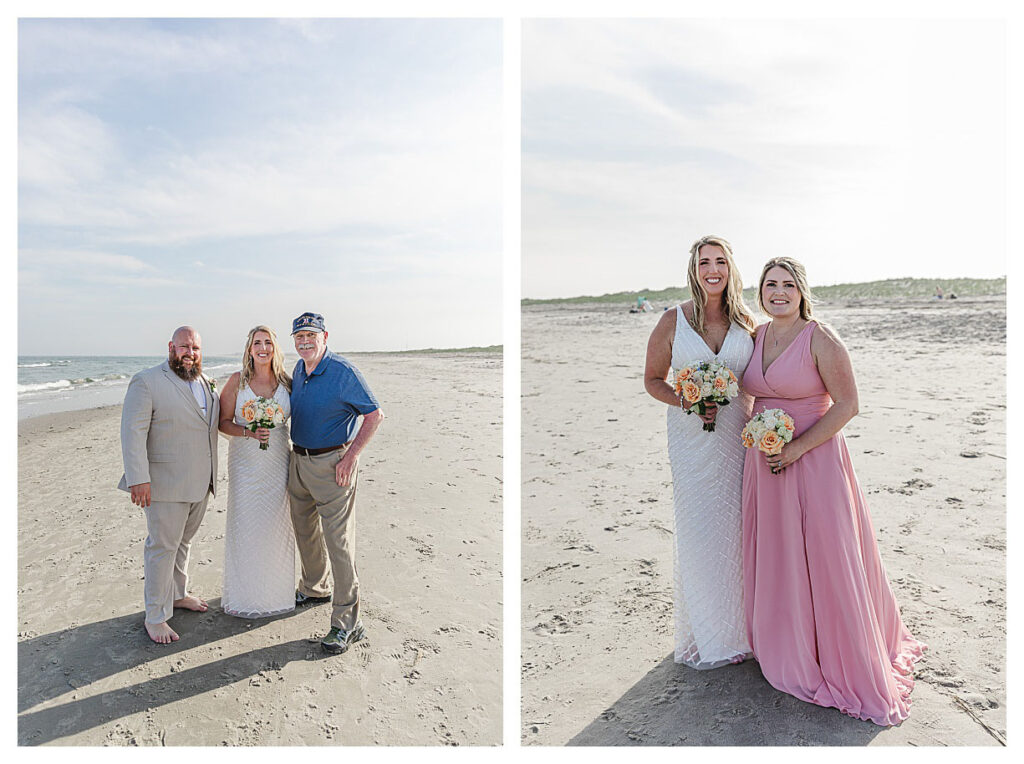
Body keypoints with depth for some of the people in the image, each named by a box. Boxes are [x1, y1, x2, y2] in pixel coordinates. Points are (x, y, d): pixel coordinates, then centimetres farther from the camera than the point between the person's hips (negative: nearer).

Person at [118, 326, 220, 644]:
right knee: (162, 548, 2)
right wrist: (138, 479, -22)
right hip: (165, 485, -7)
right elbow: (132, 432, -16)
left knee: (183, 542, 20)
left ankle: (177, 594, 38)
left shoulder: (206, 382, 11)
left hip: (200, 483, 7)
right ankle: (155, 617, 14)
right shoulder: (147, 382, -11)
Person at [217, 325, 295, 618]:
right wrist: (249, 432, -17)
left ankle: (276, 591, 25)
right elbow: (223, 422, -1)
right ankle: (244, 594, 20)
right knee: (245, 525, 2)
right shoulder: (237, 381, -3)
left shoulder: (287, 382, 2)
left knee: (276, 525, 8)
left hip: (278, 462, 2)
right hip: (245, 462, -1)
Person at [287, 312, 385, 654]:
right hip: (299, 462, 8)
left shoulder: (343, 372, -15)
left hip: (332, 464, -8)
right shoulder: (299, 369, 9)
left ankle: (347, 623, 1)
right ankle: (315, 589, 45)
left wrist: (350, 457, -19)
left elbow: (374, 415, -15)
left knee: (339, 541, -7)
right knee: (305, 530, 21)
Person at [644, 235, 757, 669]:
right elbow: (653, 379, 3)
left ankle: (738, 628, 29)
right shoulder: (673, 321, -3)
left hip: (738, 436, 2)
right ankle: (706, 636, 21)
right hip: (693, 439, -2)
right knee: (698, 532, 3)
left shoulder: (745, 321, 4)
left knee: (737, 529, 9)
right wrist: (687, 402, -15)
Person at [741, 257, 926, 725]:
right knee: (776, 560, 15)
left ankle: (852, 667, 22)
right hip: (765, 464, 6)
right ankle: (788, 650, 35)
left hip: (813, 463, -6)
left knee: (825, 561, 2)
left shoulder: (820, 340, -12)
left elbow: (847, 405, -14)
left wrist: (797, 448, -19)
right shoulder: (757, 336, 7)